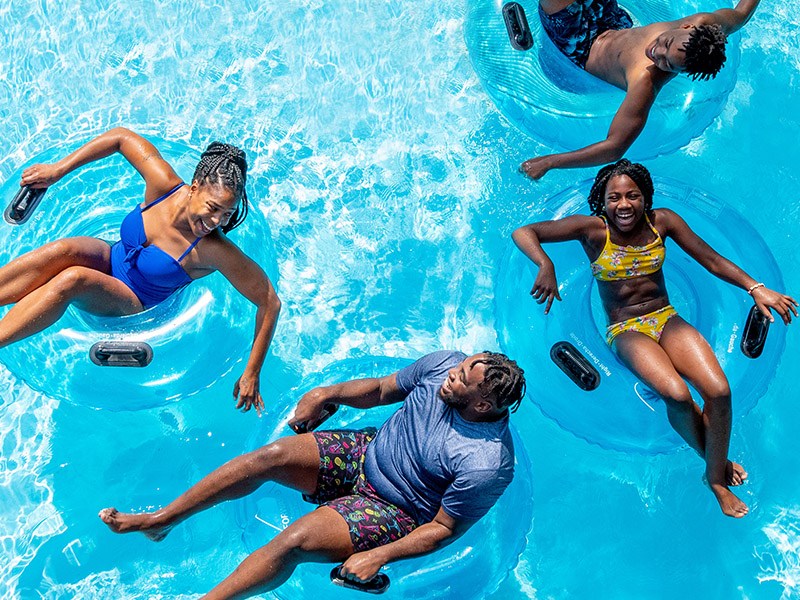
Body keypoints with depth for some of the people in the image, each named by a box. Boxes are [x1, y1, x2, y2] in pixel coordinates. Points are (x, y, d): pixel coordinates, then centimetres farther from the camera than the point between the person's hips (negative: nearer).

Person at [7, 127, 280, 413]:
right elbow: (123, 137, -8)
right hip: (109, 258, 3)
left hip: (131, 305, -3)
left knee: (71, 279, -33)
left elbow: (270, 302, -24)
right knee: (61, 251, -31)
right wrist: (58, 169, -11)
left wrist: (252, 374, -22)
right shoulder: (164, 184, -22)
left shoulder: (216, 251, -29)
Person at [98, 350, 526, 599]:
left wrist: (380, 557, -24)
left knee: (294, 541, -26)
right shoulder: (443, 365, -13)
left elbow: (445, 528, -19)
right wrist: (328, 393, -5)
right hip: (366, 452, 6)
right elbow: (381, 389, 6)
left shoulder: (486, 465, -30)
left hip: (394, 513, -6)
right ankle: (159, 520, -2)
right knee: (273, 455, -13)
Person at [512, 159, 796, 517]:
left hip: (666, 320, 3)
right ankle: (711, 456, -1)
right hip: (625, 331, -3)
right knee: (677, 395, -31)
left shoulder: (662, 222, -3)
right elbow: (522, 233, -14)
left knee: (719, 391, -21)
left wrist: (755, 289, -13)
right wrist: (546, 266, -33)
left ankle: (716, 476, 2)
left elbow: (712, 261, 1)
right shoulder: (592, 229, -10)